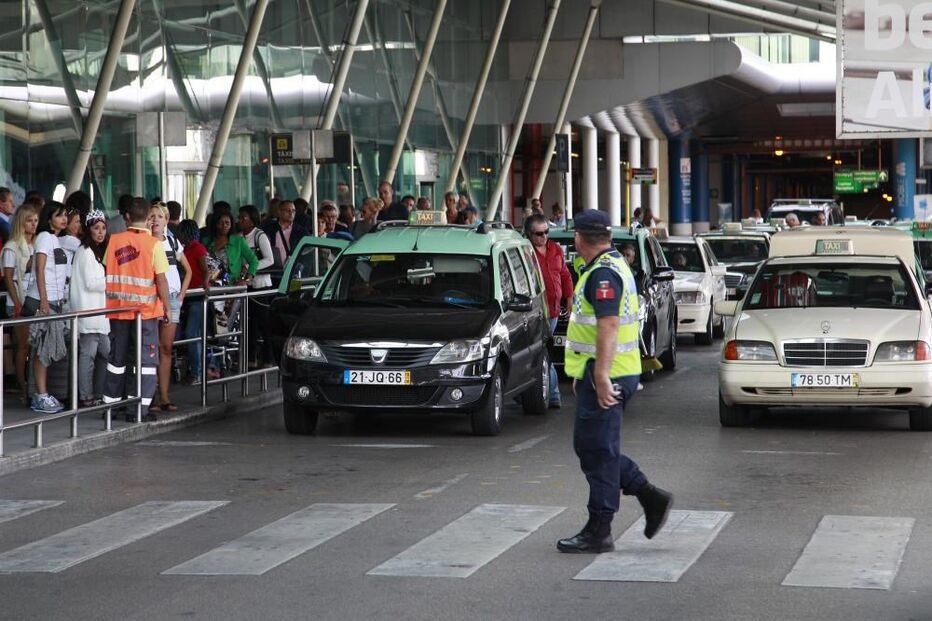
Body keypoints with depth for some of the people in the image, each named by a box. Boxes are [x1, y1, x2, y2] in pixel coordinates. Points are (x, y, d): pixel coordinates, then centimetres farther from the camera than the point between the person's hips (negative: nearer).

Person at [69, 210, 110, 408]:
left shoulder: (97, 252, 18)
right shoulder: (85, 252, -10)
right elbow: (90, 283, -15)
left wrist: (106, 282, 8)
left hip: (98, 310, 10)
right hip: (87, 310, -10)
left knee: (105, 352, 10)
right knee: (88, 354, -7)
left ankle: (98, 394, 15)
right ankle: (86, 397, -5)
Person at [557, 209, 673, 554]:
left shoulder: (603, 273, -17)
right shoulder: (612, 266, 17)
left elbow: (608, 326, -26)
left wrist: (601, 376, -29)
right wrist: (584, 373, 28)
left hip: (605, 377, -10)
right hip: (603, 373, 10)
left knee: (598, 450, -4)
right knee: (593, 447, 15)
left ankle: (598, 532, 2)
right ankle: (652, 499, 17)